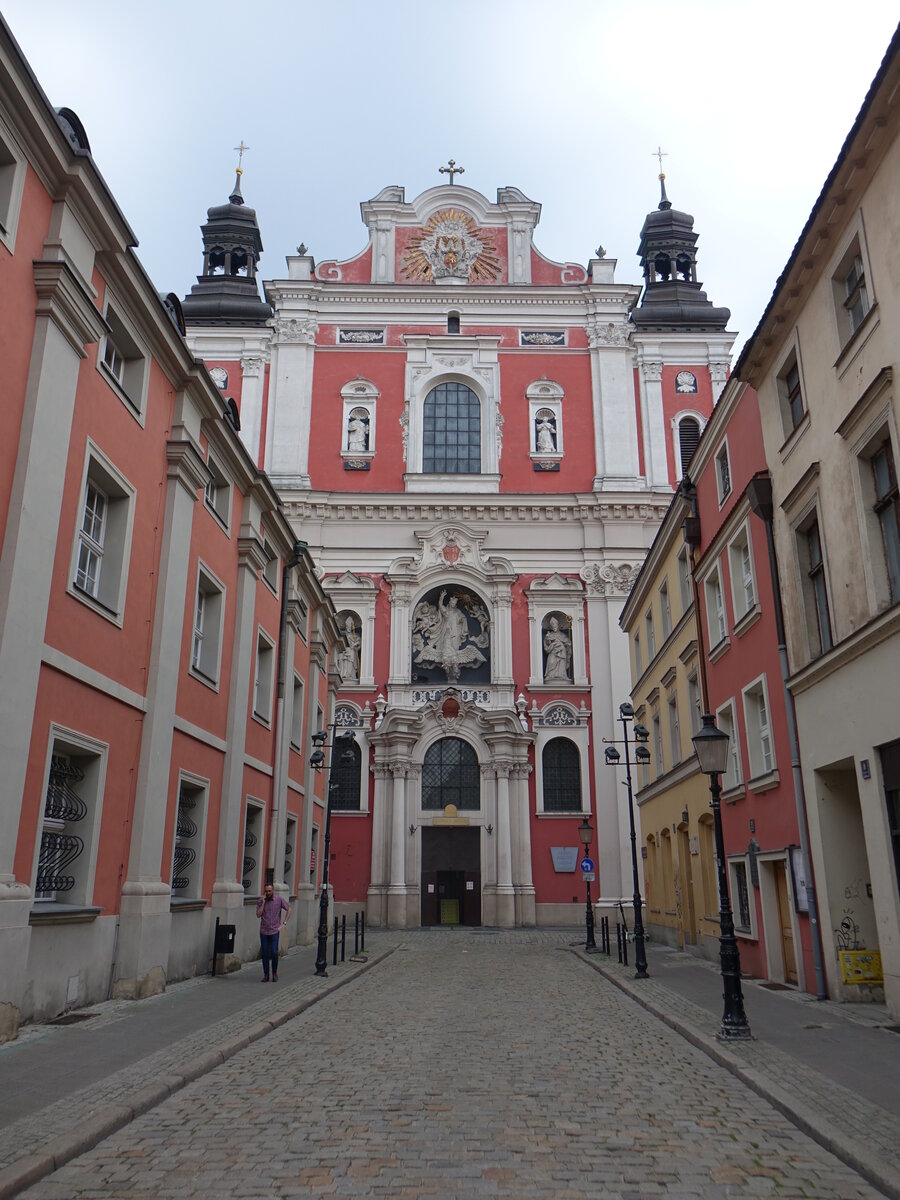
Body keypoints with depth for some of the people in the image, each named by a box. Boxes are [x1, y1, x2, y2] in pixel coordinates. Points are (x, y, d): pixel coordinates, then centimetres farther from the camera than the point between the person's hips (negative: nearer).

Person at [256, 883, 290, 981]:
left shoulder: (279, 900, -3)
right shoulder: (261, 901, 1)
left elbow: (289, 909, 7)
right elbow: (258, 914, -7)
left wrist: (284, 923, 0)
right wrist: (263, 902, -14)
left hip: (274, 930, -2)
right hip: (263, 931, 2)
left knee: (274, 953, -8)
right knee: (265, 954, 3)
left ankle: (275, 973, 11)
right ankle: (266, 975, 14)